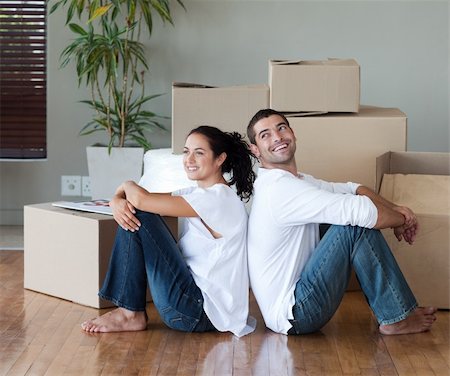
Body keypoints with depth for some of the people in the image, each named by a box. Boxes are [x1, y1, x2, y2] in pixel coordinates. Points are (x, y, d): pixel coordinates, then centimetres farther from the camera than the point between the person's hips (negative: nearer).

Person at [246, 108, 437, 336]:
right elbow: (361, 212, -24)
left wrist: (395, 209, -5)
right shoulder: (280, 188, -20)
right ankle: (396, 319, -5)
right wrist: (402, 220, -7)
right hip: (292, 315, -10)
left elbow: (350, 189, 13)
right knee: (358, 226, -17)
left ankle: (397, 312, 9)